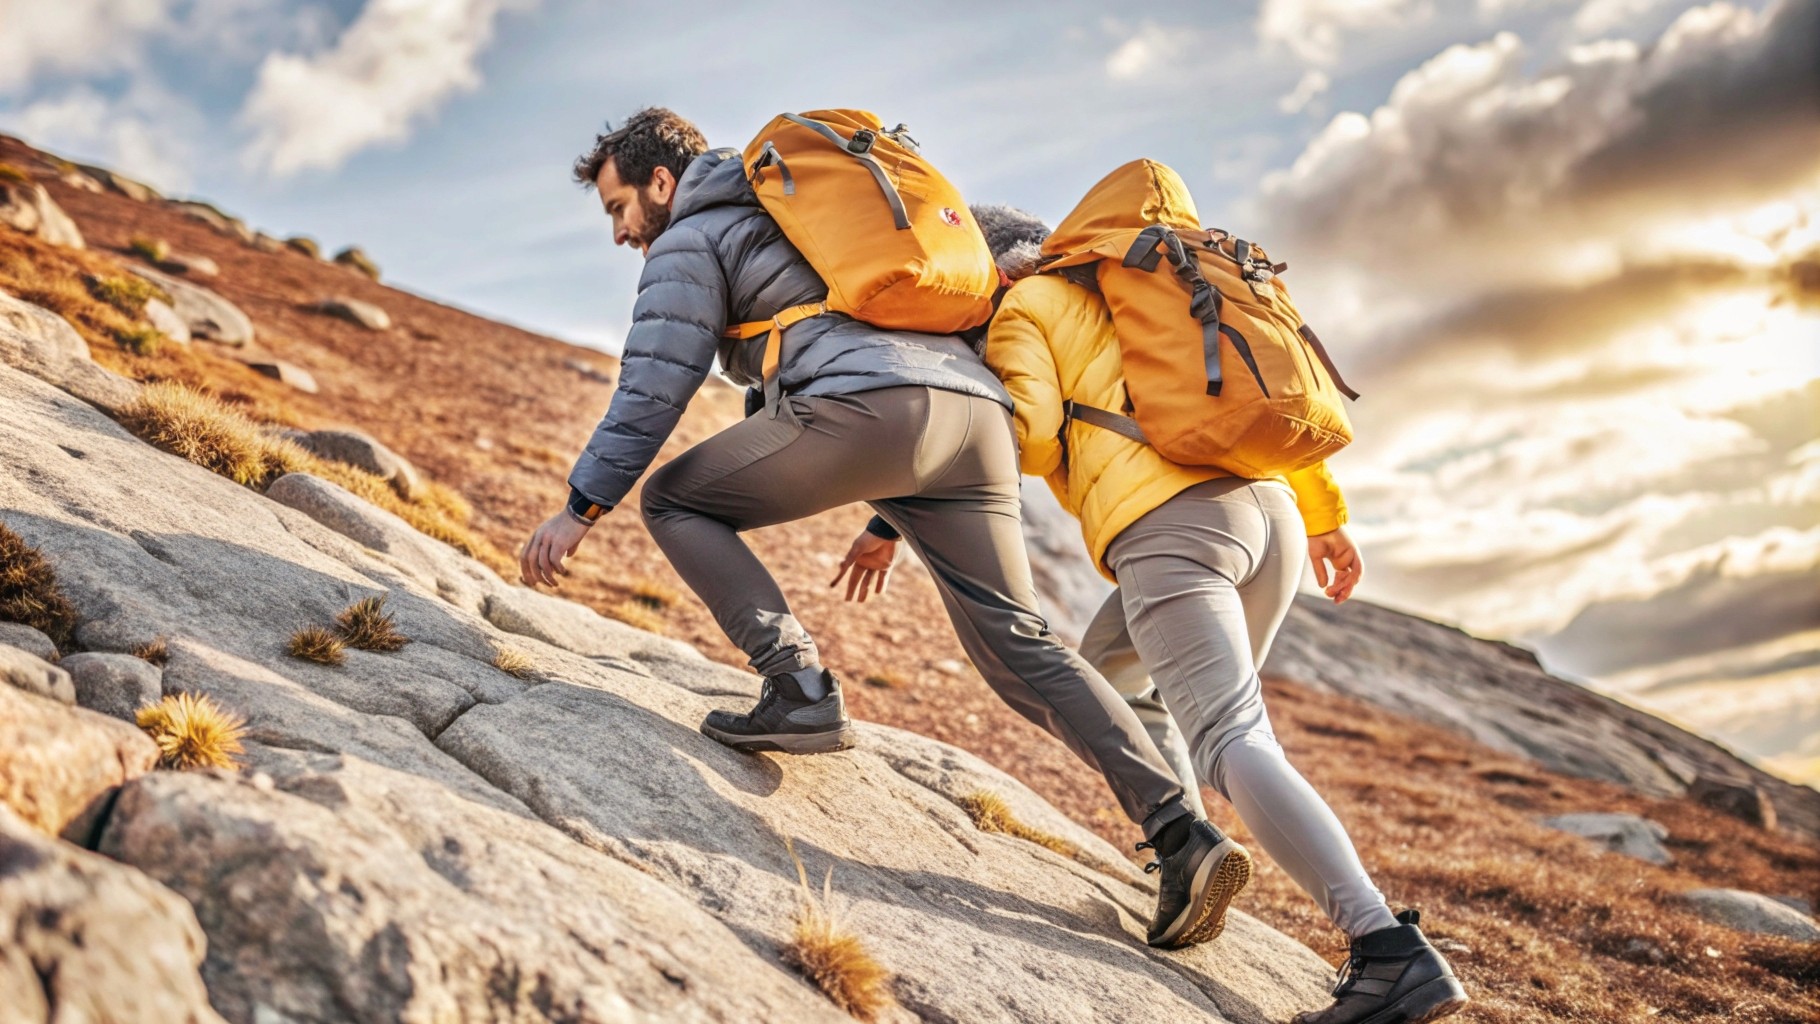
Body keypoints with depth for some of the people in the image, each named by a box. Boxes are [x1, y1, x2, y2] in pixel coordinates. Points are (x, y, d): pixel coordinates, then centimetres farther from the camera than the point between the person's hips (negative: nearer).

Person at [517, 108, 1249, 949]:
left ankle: (799, 692, -7)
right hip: (978, 413, 8)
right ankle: (1181, 833, -8)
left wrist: (581, 509, 9)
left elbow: (653, 391, 5)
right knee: (1021, 650, 6)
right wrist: (888, 518, 40)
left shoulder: (692, 241, 15)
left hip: (876, 408, -8)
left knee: (675, 500, 10)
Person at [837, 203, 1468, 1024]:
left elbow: (1032, 435, -4)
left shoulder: (1019, 314, 13)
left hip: (1166, 524, -8)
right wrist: (1323, 513, 29)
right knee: (1110, 669, 28)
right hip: (1269, 507, 8)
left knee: (1232, 746, -17)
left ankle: (1392, 951, -31)